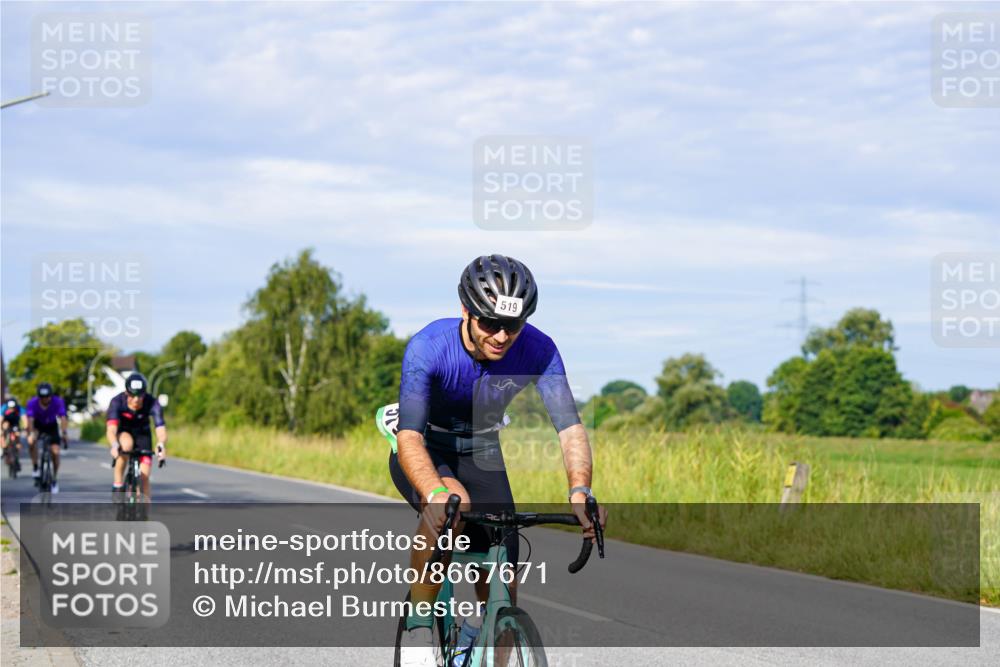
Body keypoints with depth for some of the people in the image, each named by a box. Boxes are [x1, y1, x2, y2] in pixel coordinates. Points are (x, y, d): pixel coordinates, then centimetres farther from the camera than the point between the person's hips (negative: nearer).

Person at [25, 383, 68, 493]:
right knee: (31, 442, -31)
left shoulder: (58, 402, -29)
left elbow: (62, 417, -37)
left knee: (55, 452, -11)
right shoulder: (33, 403, -30)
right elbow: (30, 419, -38)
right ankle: (35, 467, -10)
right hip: (38, 425, 0)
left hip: (52, 426, 0)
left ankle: (54, 480, 8)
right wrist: (31, 434, -55)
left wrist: (63, 433, -52)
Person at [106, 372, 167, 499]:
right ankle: (118, 483, -21)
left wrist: (161, 445, -62)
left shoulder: (152, 404, -30)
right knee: (127, 443, -37)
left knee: (144, 477, -11)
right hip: (123, 432, -1)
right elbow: (111, 430, -42)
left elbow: (161, 430, -39)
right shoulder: (117, 402, -31)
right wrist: (114, 445, -64)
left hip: (142, 435, 1)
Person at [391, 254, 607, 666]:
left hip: (482, 457, 3)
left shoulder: (538, 351, -24)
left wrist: (580, 492, -50)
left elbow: (570, 425, -31)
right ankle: (418, 626, -20)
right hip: (426, 453, -3)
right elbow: (409, 435, -41)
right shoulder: (428, 348, -32)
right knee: (453, 504, -38)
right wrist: (435, 493, -60)